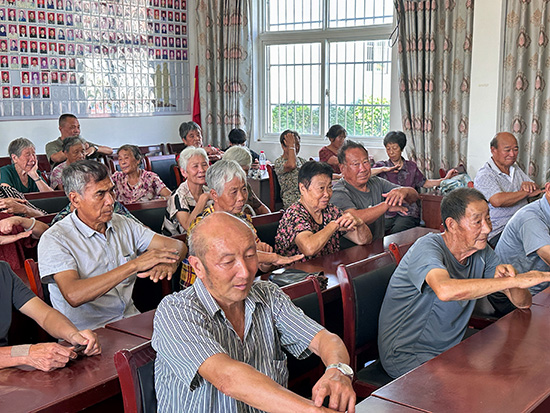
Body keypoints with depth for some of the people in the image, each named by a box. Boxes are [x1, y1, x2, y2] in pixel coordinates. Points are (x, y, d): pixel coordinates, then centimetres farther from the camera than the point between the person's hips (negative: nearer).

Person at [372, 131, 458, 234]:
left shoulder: (411, 166, 16)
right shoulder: (381, 166, 7)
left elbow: (425, 183, 26)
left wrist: (445, 179, 20)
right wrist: (383, 169, -18)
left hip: (408, 213, 1)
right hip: (388, 213, -1)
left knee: (395, 233, -30)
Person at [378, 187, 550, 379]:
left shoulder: (482, 252, 1)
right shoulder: (427, 247, -22)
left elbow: (523, 303, 2)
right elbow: (445, 290, -45)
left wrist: (510, 279, -22)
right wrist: (514, 280, -39)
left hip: (451, 348, 8)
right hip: (407, 355, -8)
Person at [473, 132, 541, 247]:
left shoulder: (515, 168, 19)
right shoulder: (484, 176, -9)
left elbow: (536, 191, 22)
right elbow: (497, 201, -26)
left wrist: (530, 185, -5)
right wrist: (526, 192, -12)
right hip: (499, 232, -8)